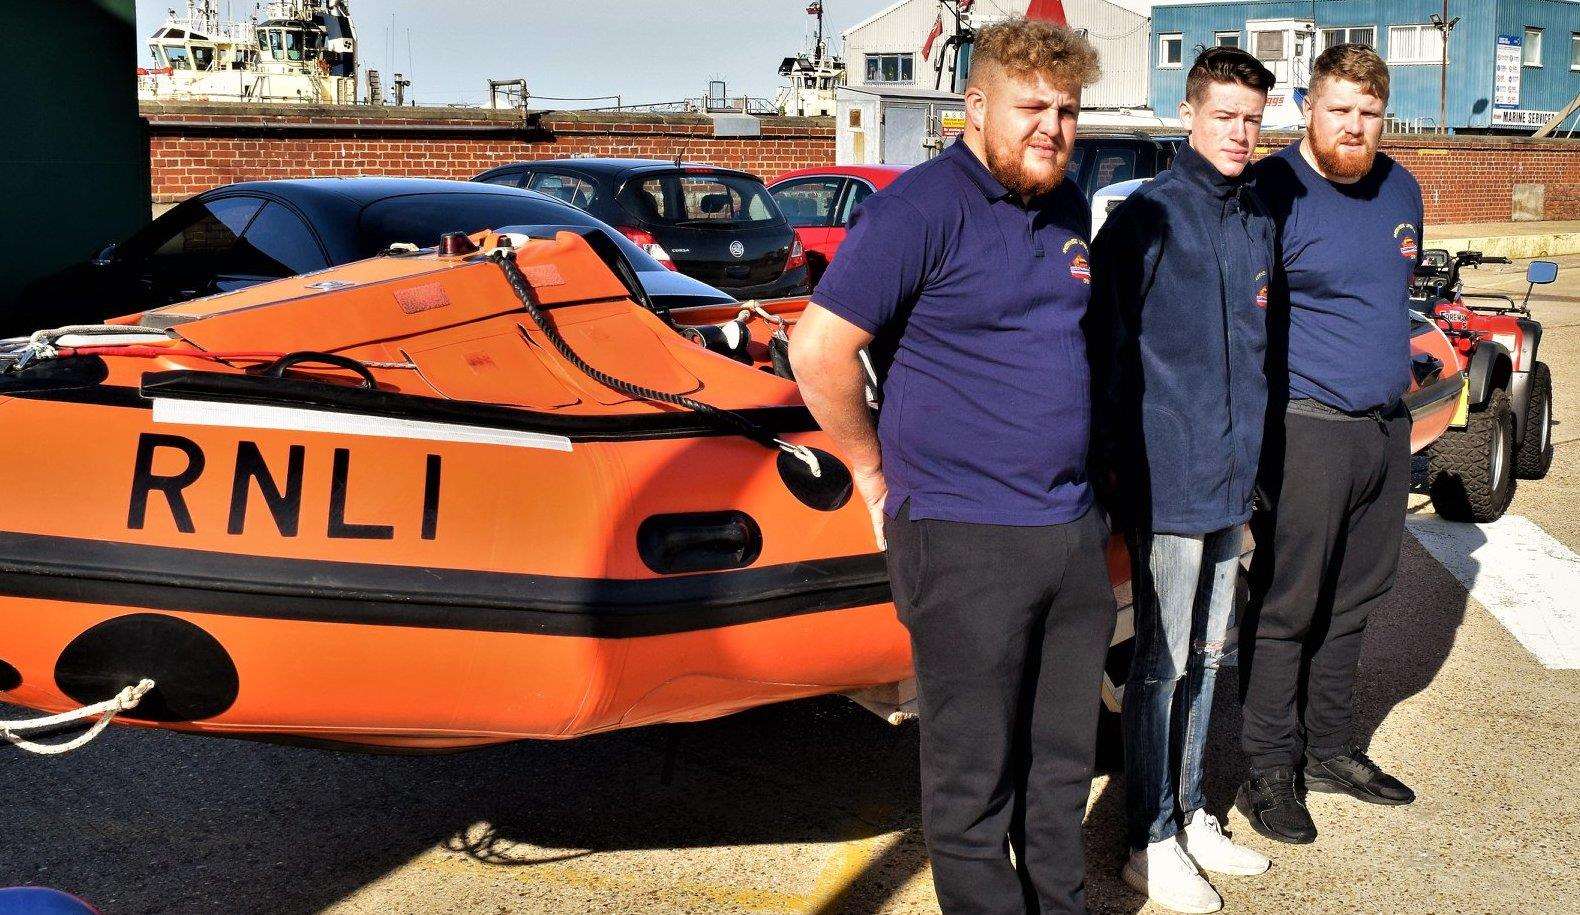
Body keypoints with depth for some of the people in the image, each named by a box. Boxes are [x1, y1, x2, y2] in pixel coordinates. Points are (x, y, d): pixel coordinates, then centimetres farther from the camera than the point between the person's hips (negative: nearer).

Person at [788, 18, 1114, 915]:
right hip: (963, 540, -7)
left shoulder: (1068, 207, 10)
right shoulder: (919, 209, -14)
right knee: (974, 777, 4)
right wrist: (878, 471, -9)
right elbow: (818, 348, -18)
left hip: (1073, 529, 8)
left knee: (1063, 760, 19)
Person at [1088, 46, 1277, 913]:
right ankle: (1151, 842, 13)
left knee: (1207, 654, 16)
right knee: (1162, 662, 1)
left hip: (1232, 480, 7)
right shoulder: (1147, 218, -11)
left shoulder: (1259, 222, 11)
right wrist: (1123, 456, -13)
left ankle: (1189, 813, 30)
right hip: (1168, 478, -7)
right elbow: (1103, 344, -12)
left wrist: (1252, 466, 18)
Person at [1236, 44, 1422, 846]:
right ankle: (1269, 770, 8)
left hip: (1386, 426, 8)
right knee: (1286, 606, -2)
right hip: (1306, 427, -7)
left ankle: (1329, 748, 28)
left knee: (1354, 599, 15)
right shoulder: (1273, 189, -12)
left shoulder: (1400, 191, 12)